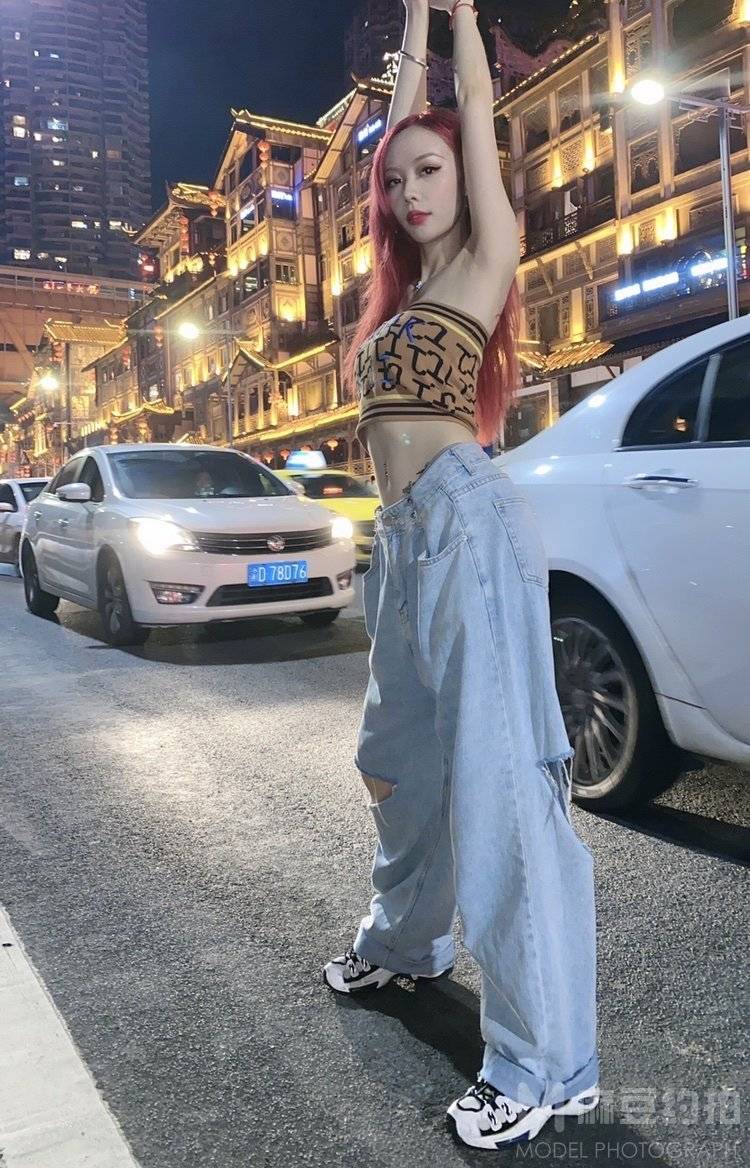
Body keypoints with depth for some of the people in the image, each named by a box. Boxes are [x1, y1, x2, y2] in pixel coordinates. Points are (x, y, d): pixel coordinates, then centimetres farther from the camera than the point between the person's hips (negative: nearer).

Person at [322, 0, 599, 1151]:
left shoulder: (486, 258, 4)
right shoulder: (407, 279, 22)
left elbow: (478, 103, 10)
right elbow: (401, 125, 29)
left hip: (466, 520, -9)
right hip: (406, 533, 9)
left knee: (499, 775, -9)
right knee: (405, 756, 19)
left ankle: (547, 1065, 2)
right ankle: (405, 939, 40)